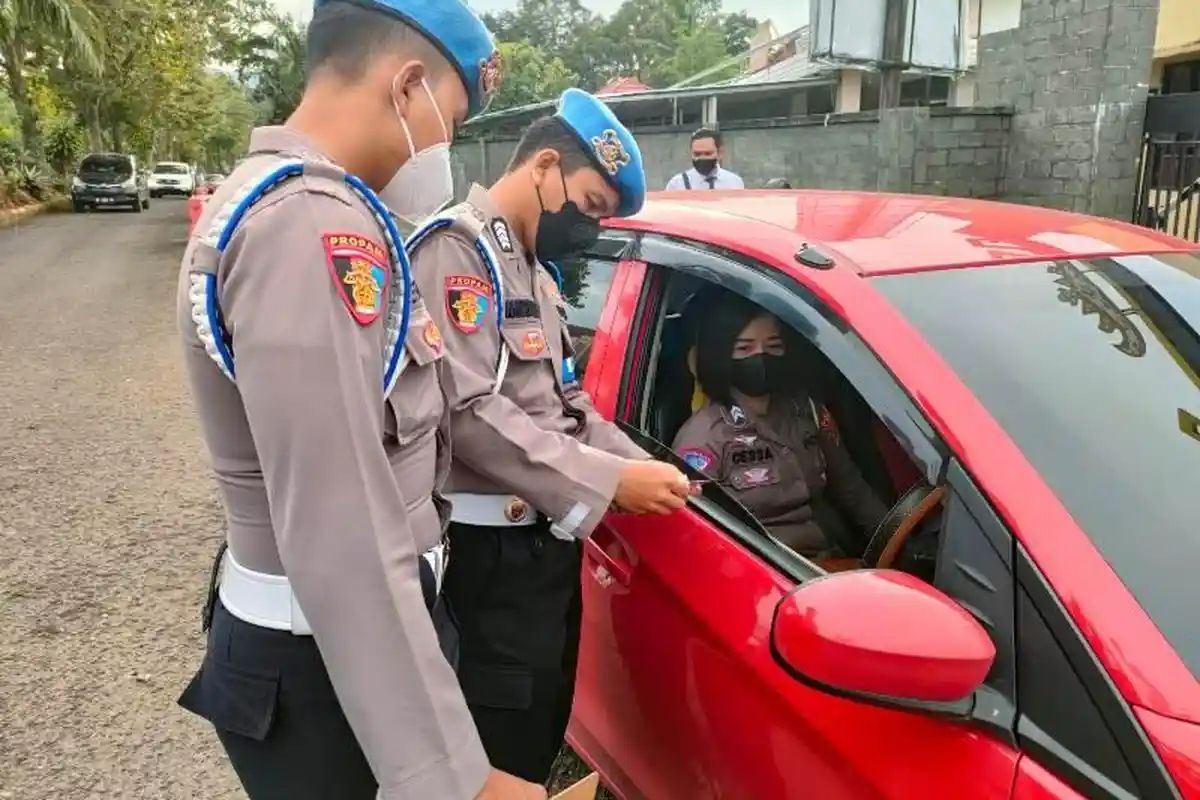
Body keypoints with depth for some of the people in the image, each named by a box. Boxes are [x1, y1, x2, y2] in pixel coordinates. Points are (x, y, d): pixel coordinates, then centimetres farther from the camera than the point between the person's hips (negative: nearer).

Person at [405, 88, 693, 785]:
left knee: (545, 729, 23)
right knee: (504, 753, 4)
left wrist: (637, 463, 2)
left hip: (547, 537, 10)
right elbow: (468, 411, -25)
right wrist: (608, 481, -22)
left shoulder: (536, 269, 17)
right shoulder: (457, 248, -14)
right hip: (493, 548, -9)